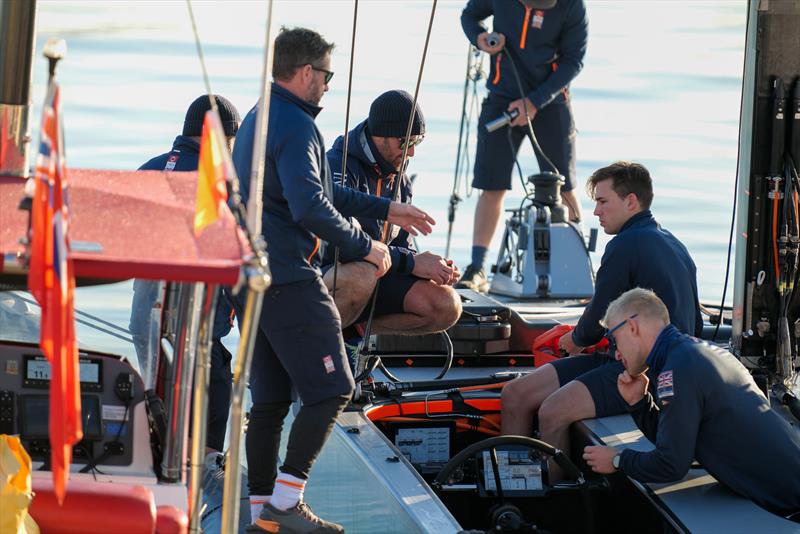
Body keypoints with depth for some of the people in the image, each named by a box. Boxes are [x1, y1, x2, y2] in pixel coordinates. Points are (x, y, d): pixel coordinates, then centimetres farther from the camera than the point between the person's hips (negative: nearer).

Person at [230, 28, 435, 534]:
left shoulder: (260, 118, 19)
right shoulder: (295, 125, -14)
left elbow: (318, 189, 26)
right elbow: (310, 207, -26)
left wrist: (385, 209, 25)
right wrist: (364, 246, -15)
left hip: (250, 278, 10)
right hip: (289, 279, -10)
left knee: (270, 398, 12)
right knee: (332, 389, -6)